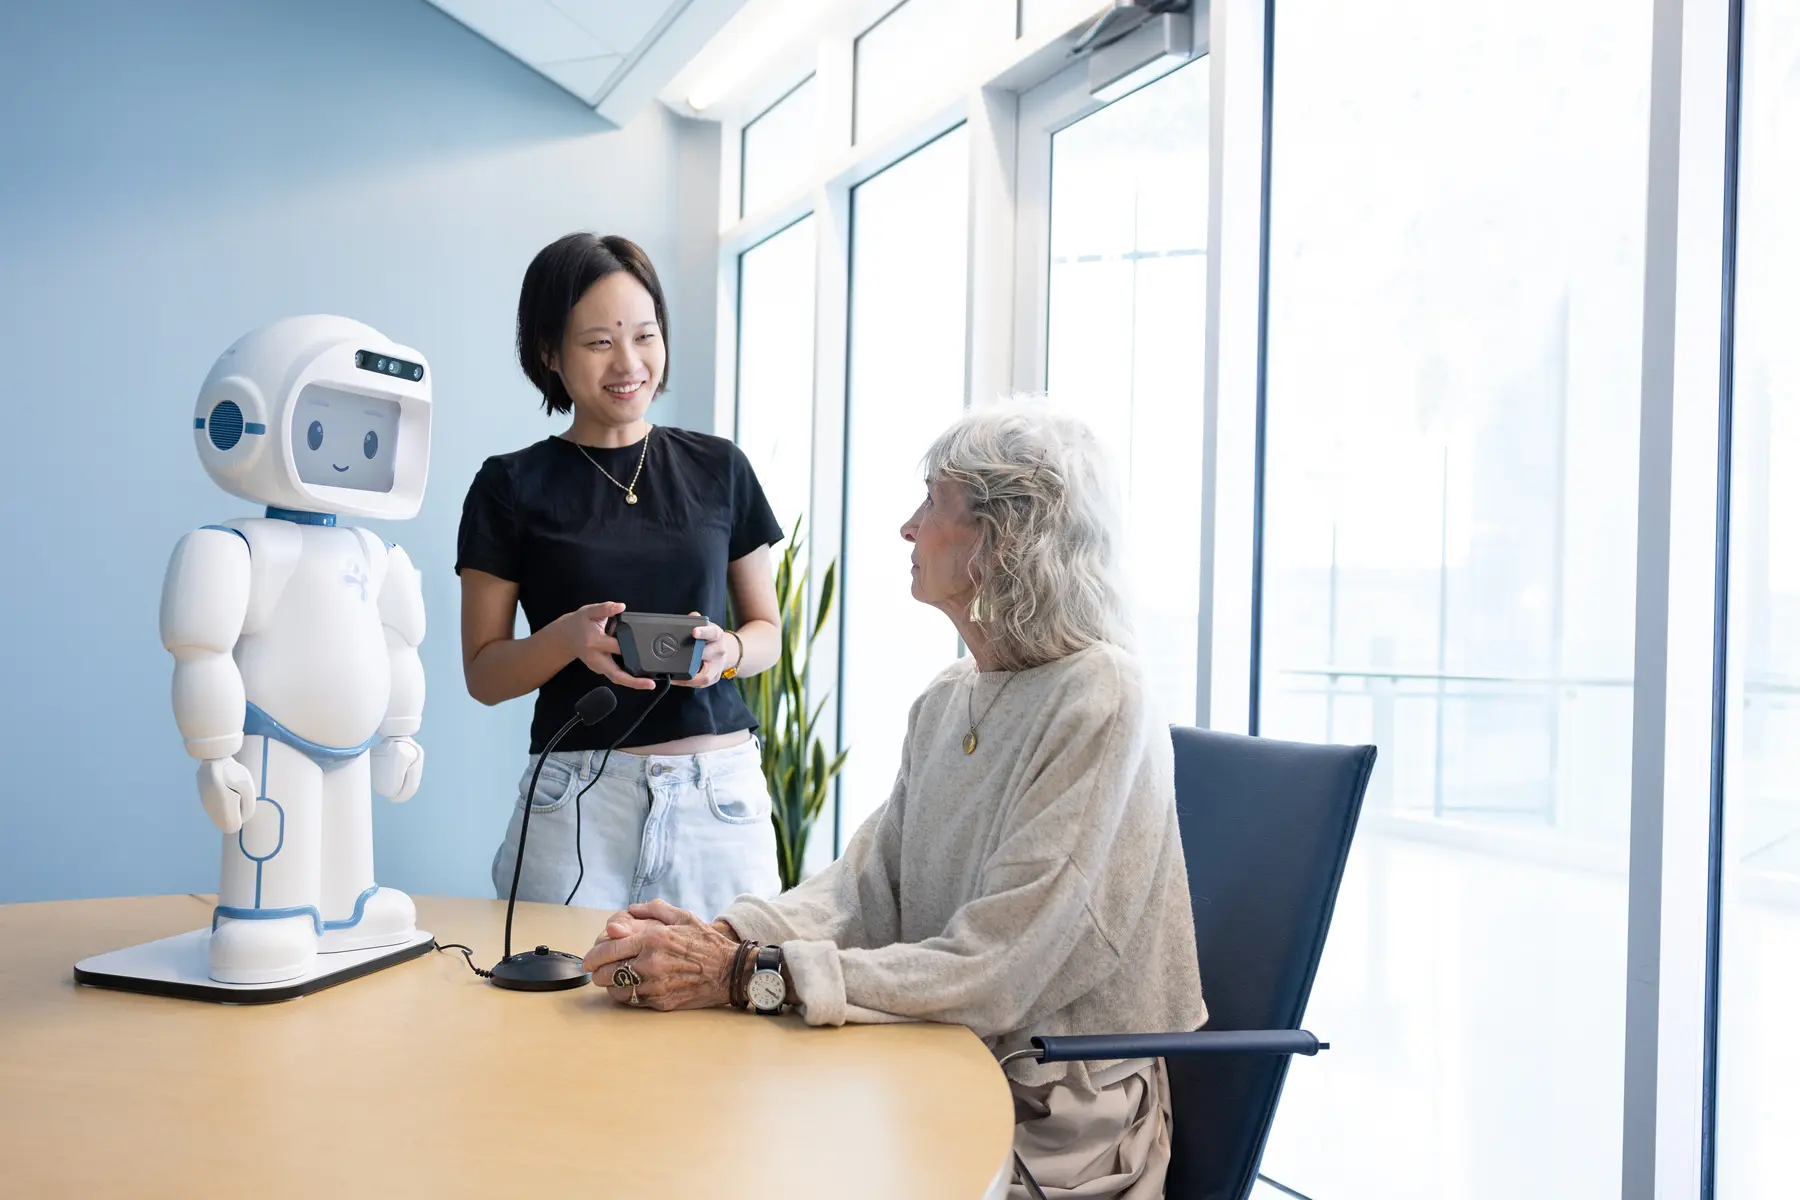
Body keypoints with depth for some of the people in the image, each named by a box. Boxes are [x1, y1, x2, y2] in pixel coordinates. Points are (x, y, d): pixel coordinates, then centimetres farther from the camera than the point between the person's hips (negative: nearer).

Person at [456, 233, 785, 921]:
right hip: (579, 793, -1)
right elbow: (483, 674, 4)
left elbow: (767, 628, 14)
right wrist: (567, 638, -15)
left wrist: (727, 650, -7)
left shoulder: (719, 470, 9)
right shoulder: (512, 488, 4)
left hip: (720, 790, 2)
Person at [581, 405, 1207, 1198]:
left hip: (1054, 1131, -6)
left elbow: (992, 971, -23)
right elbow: (865, 891, 3)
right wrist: (722, 937, -14)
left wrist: (745, 976, -25)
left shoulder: (1099, 701, -19)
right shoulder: (949, 699, 7)